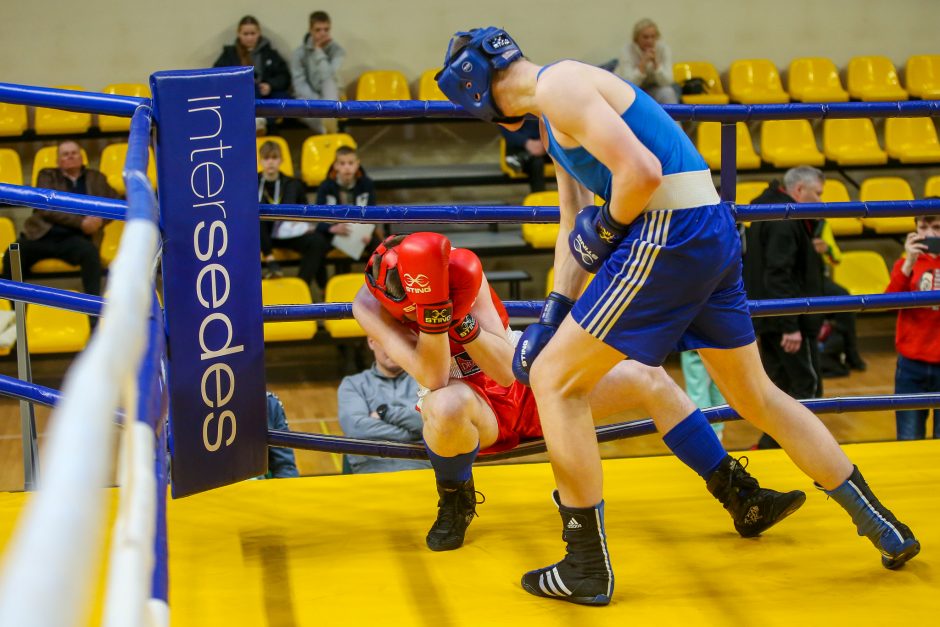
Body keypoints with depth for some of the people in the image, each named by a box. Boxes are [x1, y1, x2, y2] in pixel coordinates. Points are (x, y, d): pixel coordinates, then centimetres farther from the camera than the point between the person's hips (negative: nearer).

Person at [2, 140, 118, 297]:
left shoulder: (96, 178, 22)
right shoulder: (47, 176, 16)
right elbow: (47, 208, 1)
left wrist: (100, 219, -6)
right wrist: (80, 222, -12)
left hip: (74, 239, 0)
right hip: (43, 235, 0)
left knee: (90, 251, -35)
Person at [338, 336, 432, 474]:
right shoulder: (352, 384, 16)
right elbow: (357, 428, -3)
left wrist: (385, 413, -1)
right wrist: (413, 433, -3)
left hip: (421, 468, 1)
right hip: (372, 469, 0)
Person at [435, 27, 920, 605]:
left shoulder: (558, 86, -11)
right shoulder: (558, 114, 22)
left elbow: (641, 172, -22)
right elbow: (575, 225, 24)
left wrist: (602, 232, -5)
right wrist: (551, 318, 18)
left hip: (670, 233, -10)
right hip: (714, 233, 10)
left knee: (554, 379, -1)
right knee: (756, 396, 21)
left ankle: (588, 569, 5)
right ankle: (885, 528, 30)